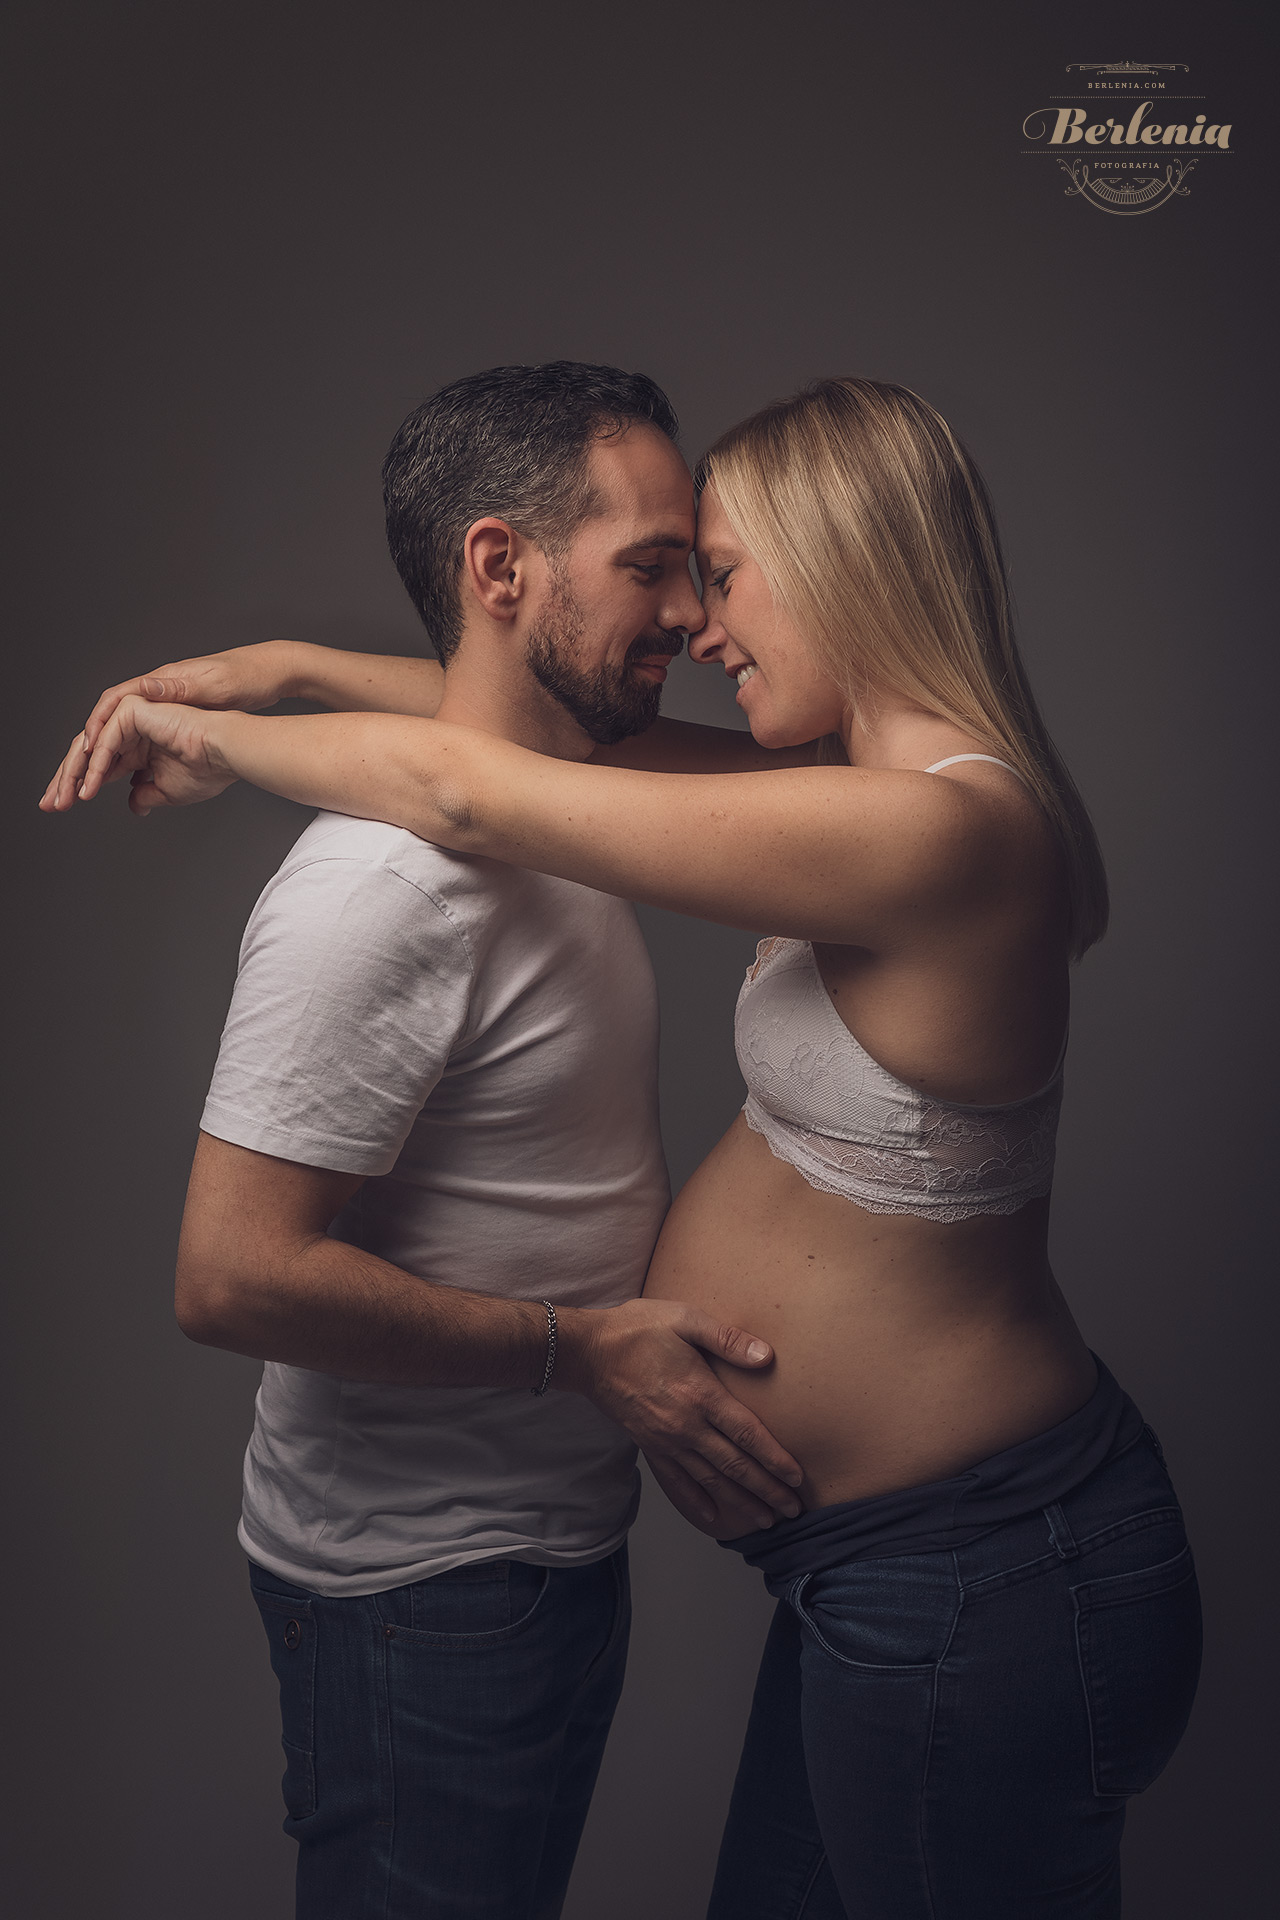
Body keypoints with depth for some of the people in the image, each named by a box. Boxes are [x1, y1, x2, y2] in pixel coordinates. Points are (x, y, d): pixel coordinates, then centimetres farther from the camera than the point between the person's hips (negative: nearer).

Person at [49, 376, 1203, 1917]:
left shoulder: (931, 832, -26)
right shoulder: (908, 792, 4)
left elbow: (466, 793, -22)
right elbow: (546, 720, 8)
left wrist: (221, 745, -5)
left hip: (972, 1596, -9)